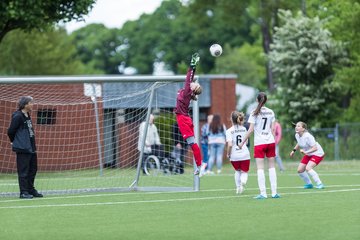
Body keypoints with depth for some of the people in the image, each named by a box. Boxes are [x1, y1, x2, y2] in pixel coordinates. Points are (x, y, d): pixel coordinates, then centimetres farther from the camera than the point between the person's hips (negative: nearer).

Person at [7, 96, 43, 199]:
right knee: (23, 171, -4)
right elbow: (10, 131, -12)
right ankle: (24, 192, 1)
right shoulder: (18, 116, -15)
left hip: (31, 148, 9)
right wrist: (14, 141, 4)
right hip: (22, 149, -9)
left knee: (32, 170, 14)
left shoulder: (27, 116, 12)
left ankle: (31, 190, 24)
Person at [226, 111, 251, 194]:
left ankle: (238, 187, 19)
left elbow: (230, 145, -18)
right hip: (245, 155, 1)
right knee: (244, 172, 12)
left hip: (234, 156, -1)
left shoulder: (229, 131, -9)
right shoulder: (244, 129, 4)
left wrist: (228, 154, -2)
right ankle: (243, 181, -22)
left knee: (237, 171, 25)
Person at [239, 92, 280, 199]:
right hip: (270, 142, 4)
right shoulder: (271, 112, 6)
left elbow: (251, 129, -9)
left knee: (260, 168, -4)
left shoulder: (254, 113, -6)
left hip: (259, 143, -4)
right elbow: (272, 129, 7)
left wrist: (243, 142, -3)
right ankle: (274, 192, 7)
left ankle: (263, 193, -10)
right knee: (272, 167, 9)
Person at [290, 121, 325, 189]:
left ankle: (319, 184, -20)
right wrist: (294, 150, 9)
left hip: (317, 153, -9)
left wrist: (305, 152, -39)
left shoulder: (308, 137, -29)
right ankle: (309, 184, 23)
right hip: (308, 155, 9)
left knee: (308, 168, -28)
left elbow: (315, 148, -30)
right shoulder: (297, 135, -4)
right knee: (300, 170, 3)